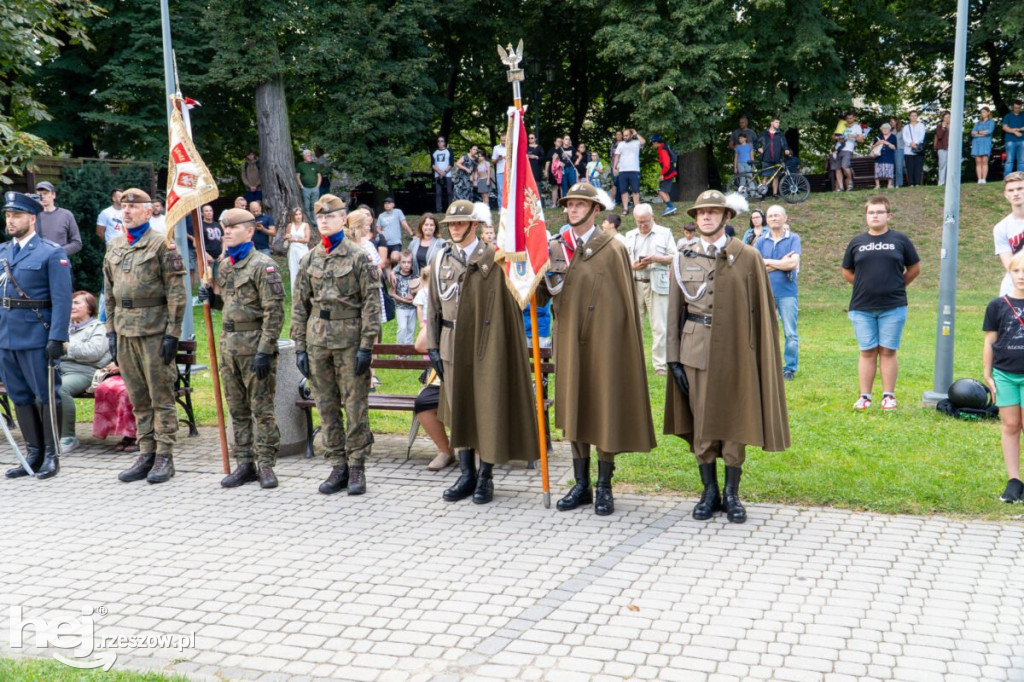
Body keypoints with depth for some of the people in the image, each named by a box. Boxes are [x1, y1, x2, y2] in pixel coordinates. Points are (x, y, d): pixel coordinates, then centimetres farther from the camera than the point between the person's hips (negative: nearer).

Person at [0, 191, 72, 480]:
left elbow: (62, 300, -10)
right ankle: (33, 454, 21)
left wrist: (57, 338, -17)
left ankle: (51, 456, 11)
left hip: (36, 338, -6)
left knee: (46, 397, 1)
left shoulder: (52, 253, -5)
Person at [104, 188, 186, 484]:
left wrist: (172, 333, -14)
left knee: (161, 397, -1)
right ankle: (146, 455, 18)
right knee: (138, 400, 11)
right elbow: (109, 293, 19)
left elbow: (176, 292, -9)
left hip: (155, 331, -6)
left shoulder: (162, 245, -6)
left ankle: (165, 457, 5)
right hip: (125, 332, 6)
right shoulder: (114, 247, 14)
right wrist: (111, 331, 13)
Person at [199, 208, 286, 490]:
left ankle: (265, 465, 5)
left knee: (262, 409, -2)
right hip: (229, 344, 8)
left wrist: (264, 350, -20)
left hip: (255, 345, -8)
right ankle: (244, 464, 18)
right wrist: (212, 297, 4)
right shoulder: (225, 266, 14)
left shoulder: (263, 265, -10)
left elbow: (274, 312, -15)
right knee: (237, 410, 11)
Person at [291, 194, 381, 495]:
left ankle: (357, 467, 8)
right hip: (318, 340, 5)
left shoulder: (358, 256, -4)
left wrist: (366, 346, -12)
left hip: (349, 340, -5)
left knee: (355, 406, 0)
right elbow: (299, 306, 12)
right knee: (327, 408, 8)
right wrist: (299, 347, 6)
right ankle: (338, 467, 17)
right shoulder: (309, 259, 10)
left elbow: (372, 303, -7)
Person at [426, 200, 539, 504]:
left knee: (487, 408, 0)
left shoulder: (493, 259, -4)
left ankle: (486, 477, 9)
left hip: (485, 343, -4)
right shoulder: (441, 260, 10)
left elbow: (506, 305, -7)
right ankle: (467, 474, 17)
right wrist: (433, 346, 7)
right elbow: (434, 306, 13)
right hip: (453, 345, 4)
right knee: (458, 408, 8)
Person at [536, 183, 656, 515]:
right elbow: (541, 298, 8)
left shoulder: (612, 249, -5)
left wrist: (627, 346, -7)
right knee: (573, 409, 8)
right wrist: (548, 282, -14)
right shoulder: (555, 248, 7)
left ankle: (604, 487, 12)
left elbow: (626, 301, -5)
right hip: (569, 340, 4)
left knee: (605, 409, 1)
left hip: (603, 340, -4)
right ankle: (581, 484, 19)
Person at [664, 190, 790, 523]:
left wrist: (763, 356, -3)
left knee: (734, 424, 4)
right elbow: (675, 312, 8)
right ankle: (709, 491, 19)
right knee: (700, 423, 6)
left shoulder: (748, 257, 0)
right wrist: (674, 358, 3)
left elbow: (762, 311, 0)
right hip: (695, 354, 2)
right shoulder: (684, 259, 7)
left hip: (735, 354, -2)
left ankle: (732, 495, 16)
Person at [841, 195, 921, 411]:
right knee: (867, 352, 4)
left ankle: (889, 396, 8)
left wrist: (897, 285, 6)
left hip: (893, 307, -1)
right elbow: (847, 272, 16)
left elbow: (914, 268, 11)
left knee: (888, 351, 1)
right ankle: (864, 396, 9)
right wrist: (865, 285, 7)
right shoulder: (857, 242, 9)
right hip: (862, 308, 2)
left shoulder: (900, 240, 5)